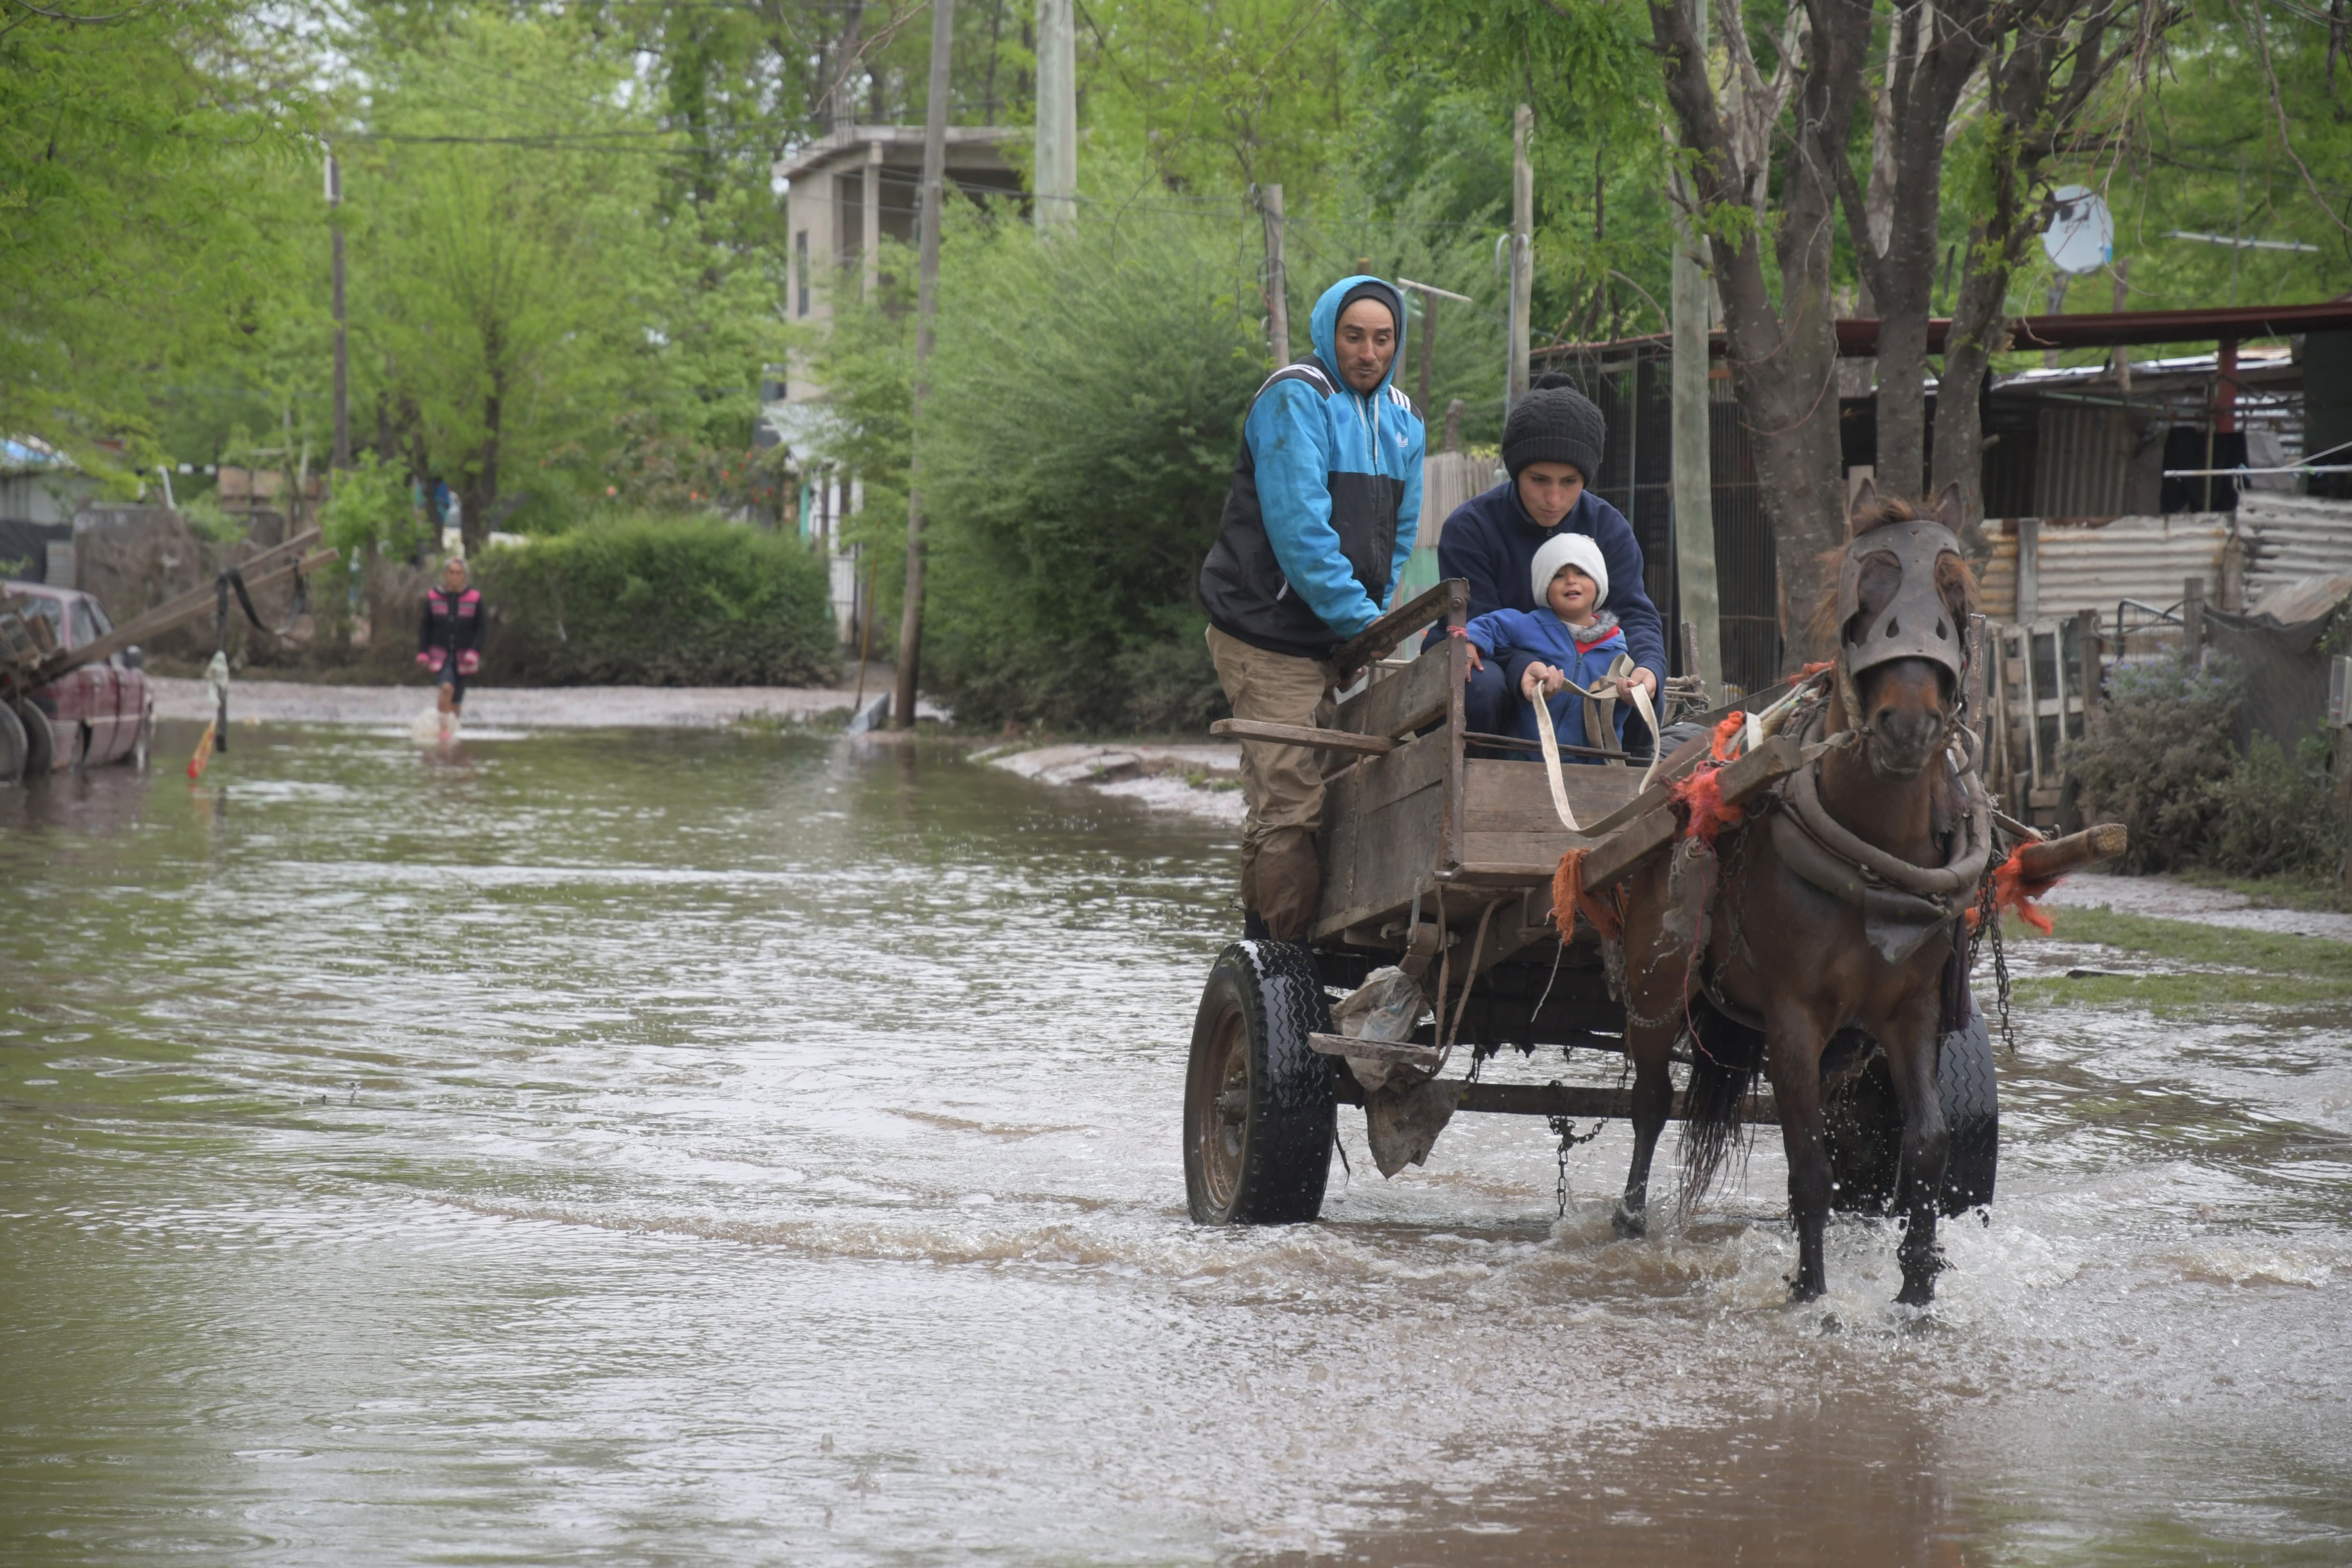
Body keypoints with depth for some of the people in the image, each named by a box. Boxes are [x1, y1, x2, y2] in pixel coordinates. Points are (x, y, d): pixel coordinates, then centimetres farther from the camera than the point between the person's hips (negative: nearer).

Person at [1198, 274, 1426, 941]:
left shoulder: (1401, 418, 15)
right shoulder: (1296, 398, -11)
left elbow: (1400, 537, 20)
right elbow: (1298, 526, -18)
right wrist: (1362, 621, -17)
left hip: (1343, 639, 8)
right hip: (1269, 636, -8)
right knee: (1289, 805, -12)